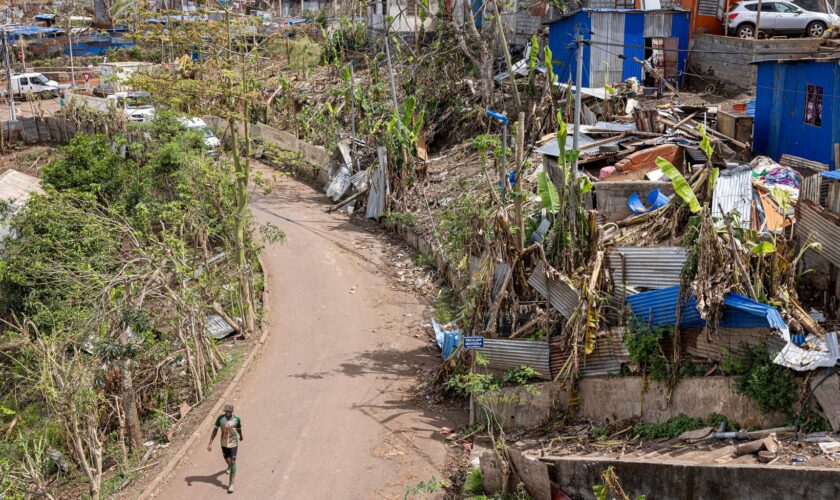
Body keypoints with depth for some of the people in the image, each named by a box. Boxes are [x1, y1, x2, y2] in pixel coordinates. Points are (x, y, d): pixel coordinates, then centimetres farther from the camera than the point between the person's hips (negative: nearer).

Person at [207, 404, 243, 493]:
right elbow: (215, 430, -9)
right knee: (226, 458, 26)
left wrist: (241, 436, 21)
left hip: (233, 443, -3)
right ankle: (229, 466, 63)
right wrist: (210, 443, -12)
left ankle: (231, 484, -2)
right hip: (224, 442, 3)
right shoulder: (220, 418, -17)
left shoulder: (237, 419, -18)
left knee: (233, 462, -6)